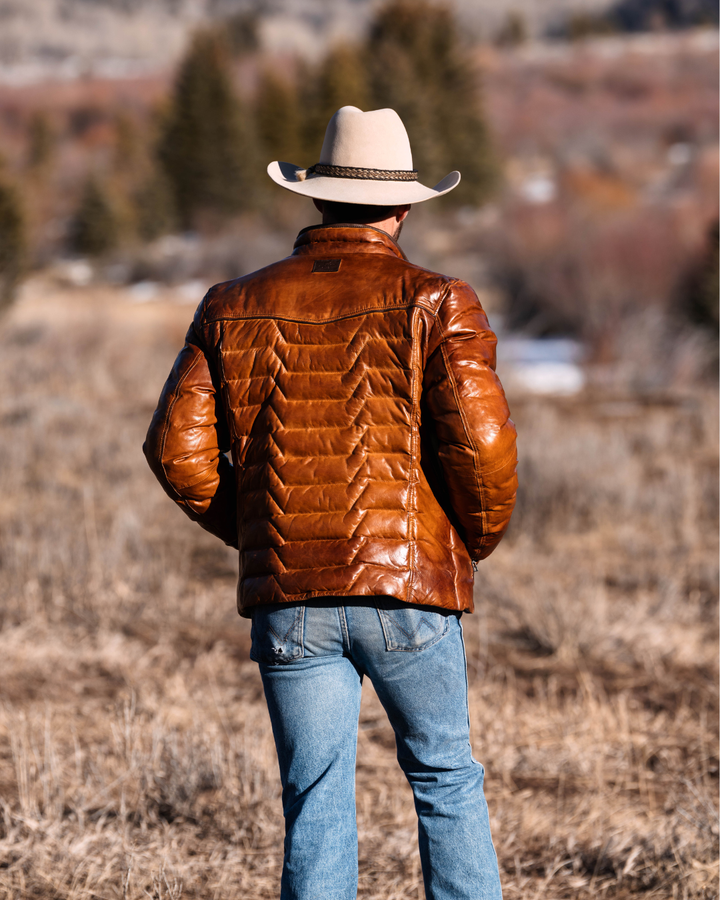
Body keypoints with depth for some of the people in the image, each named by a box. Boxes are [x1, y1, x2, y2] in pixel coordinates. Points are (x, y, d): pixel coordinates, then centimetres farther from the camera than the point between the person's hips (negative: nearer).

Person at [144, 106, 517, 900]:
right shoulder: (434, 304, -3)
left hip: (289, 597, 2)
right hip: (409, 590, -2)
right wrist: (482, 534, 7)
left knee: (316, 809, 5)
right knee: (445, 780, 15)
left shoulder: (235, 308, 6)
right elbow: (479, 439, -13)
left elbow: (178, 449, 2)